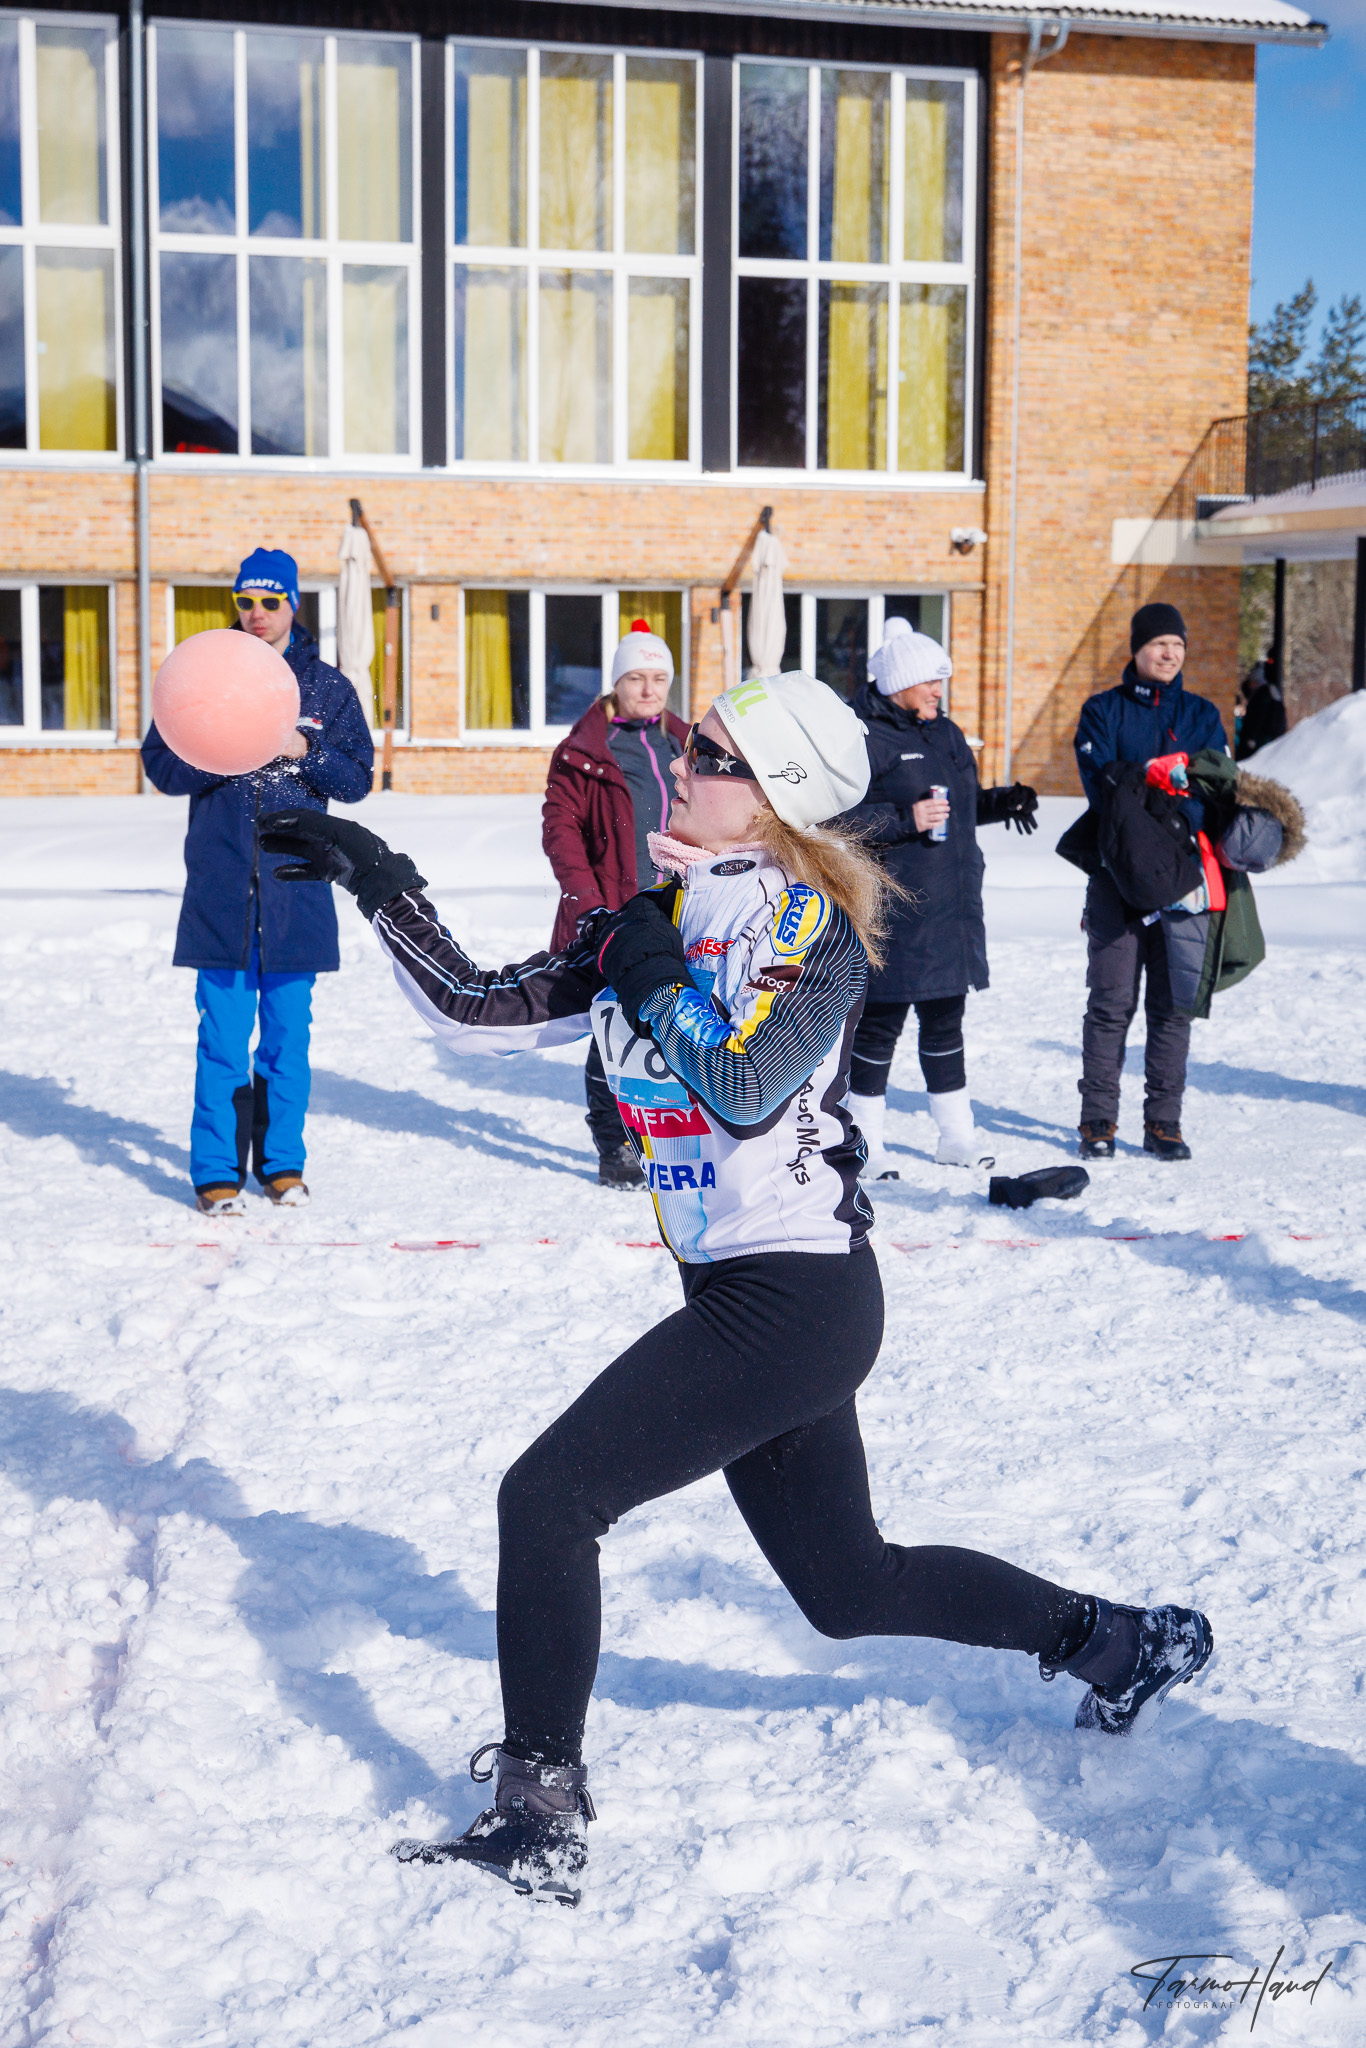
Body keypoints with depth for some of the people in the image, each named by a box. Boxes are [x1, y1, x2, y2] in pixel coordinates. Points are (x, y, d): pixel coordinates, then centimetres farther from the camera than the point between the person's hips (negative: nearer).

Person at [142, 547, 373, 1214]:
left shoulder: (327, 687, 8)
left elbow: (357, 779, 6)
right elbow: (161, 764, 1)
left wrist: (304, 752, -12)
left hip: (297, 884, 1)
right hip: (220, 883, -1)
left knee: (288, 1029, 6)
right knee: (223, 1032, -2)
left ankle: (283, 1163, 18)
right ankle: (217, 1171, 5)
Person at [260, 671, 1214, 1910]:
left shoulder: (812, 920, -12)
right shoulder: (651, 920, 9)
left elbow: (745, 1088, -25)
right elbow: (480, 1015, 7)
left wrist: (654, 978, -12)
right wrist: (381, 888, 2)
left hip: (795, 1296, -9)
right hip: (746, 1295, 9)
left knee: (550, 1495, -11)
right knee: (848, 1588, 18)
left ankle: (541, 1824, -1)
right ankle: (1122, 1643, 35)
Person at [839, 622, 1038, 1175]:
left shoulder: (945, 734, 16)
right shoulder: (863, 738, -10)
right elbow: (839, 817, -17)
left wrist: (1001, 802, 8)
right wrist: (905, 820, -25)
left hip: (951, 904, 8)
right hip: (892, 908, -8)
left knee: (945, 1020, 14)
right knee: (880, 1021, -1)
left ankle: (957, 1135, 24)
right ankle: (866, 1144, 10)